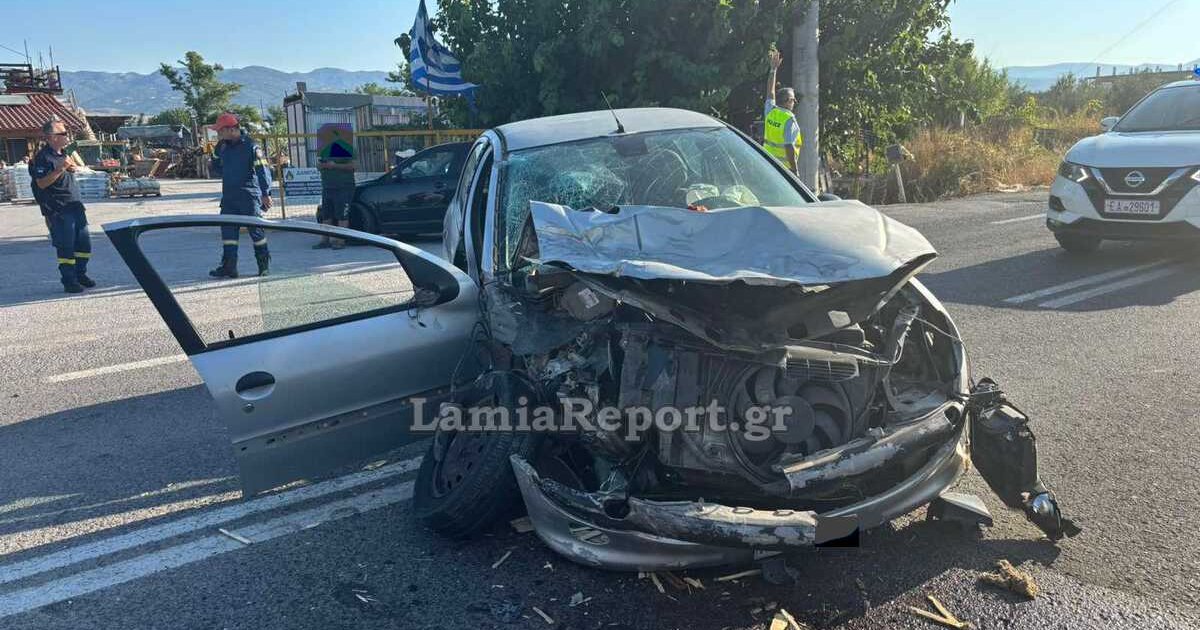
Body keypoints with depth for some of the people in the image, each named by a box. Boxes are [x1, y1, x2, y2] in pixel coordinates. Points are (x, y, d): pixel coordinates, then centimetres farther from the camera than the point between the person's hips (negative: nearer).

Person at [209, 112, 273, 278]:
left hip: (249, 197, -7)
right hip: (229, 196, 7)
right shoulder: (223, 146, 10)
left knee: (255, 230, 0)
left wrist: (266, 193, -20)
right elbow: (216, 164, 28)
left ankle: (264, 264, 13)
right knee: (228, 230, 3)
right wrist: (228, 176, 11)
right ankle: (229, 266, 5)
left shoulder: (251, 146, -11)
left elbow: (263, 170, -15)